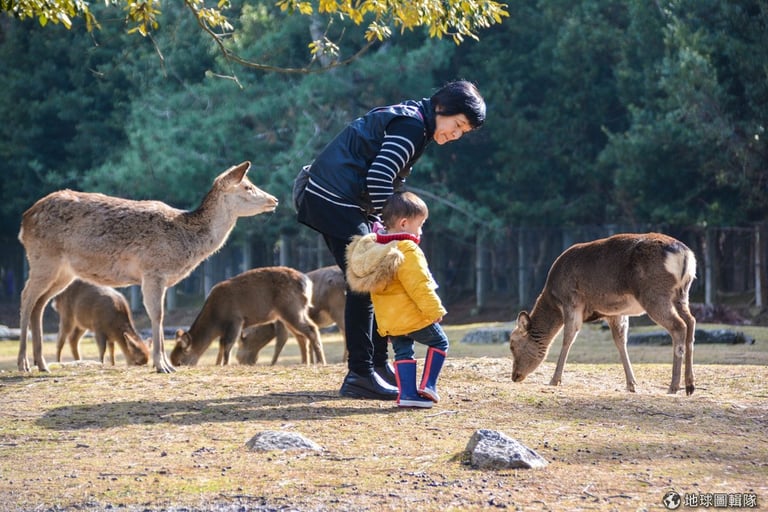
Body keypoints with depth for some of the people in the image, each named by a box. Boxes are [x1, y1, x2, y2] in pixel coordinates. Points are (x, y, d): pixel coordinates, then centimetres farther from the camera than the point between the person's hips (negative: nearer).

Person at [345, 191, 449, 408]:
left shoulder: (373, 247, 8)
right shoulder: (407, 251, -19)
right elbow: (419, 286, -22)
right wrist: (434, 310, -15)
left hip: (388, 321, 7)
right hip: (414, 316, -7)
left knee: (403, 352, 14)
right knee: (439, 342, 11)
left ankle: (407, 393, 2)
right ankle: (428, 385, 3)